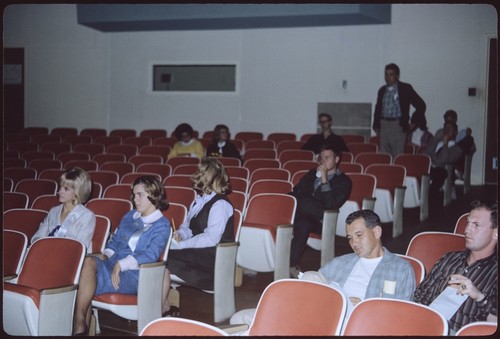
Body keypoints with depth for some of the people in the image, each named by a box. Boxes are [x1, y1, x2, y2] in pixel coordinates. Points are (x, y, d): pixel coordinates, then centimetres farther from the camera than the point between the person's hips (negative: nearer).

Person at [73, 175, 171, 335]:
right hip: (113, 264, 6)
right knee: (89, 261, -29)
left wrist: (121, 264, -20)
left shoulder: (161, 225, 1)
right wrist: (106, 254, 2)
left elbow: (151, 255, -11)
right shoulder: (129, 216, 23)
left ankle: (81, 324, -17)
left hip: (135, 275, -6)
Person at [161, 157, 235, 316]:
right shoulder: (197, 202, 19)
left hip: (213, 258, -8)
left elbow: (211, 239, -20)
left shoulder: (220, 205, -11)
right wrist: (179, 234, -2)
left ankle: (163, 307, -12)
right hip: (196, 253, 8)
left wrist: (180, 245, -20)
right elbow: (186, 226, 23)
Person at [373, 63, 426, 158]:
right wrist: (376, 126, 15)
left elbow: (421, 105, 1)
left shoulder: (405, 88, 1)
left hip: (398, 126, -4)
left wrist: (414, 123, -1)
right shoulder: (382, 90, 15)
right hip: (383, 126, 5)